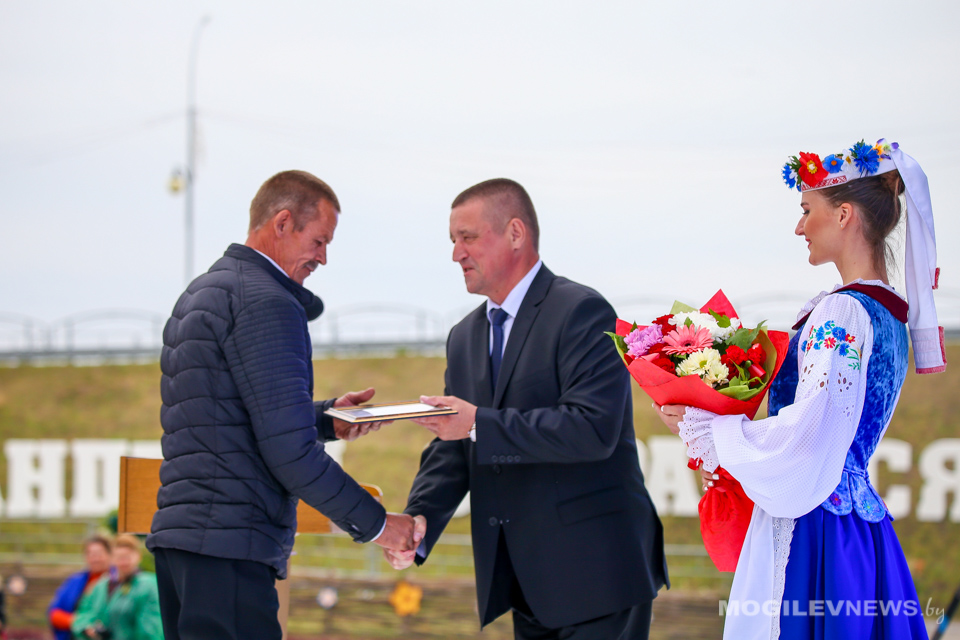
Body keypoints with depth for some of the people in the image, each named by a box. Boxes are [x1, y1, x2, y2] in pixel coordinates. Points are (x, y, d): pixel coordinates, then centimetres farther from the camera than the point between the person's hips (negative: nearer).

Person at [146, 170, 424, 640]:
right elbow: (289, 451, -16)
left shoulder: (200, 294, 21)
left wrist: (325, 419, 17)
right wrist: (374, 524, -8)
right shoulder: (266, 302, -10)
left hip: (177, 534, 10)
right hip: (228, 548, -10)